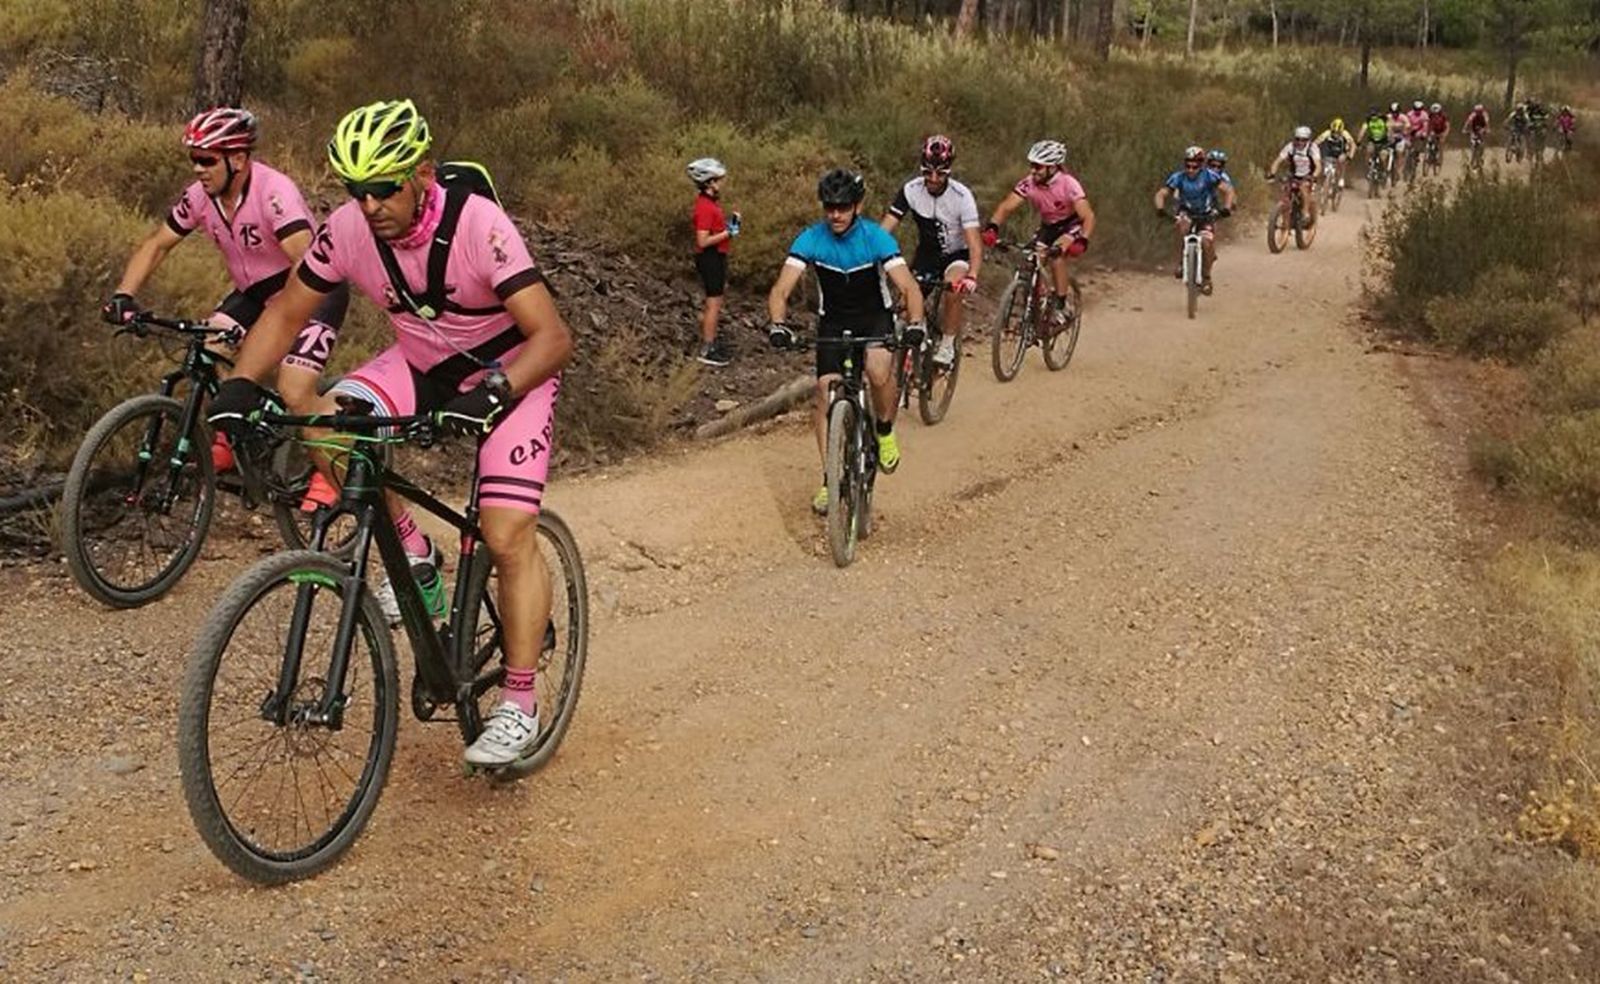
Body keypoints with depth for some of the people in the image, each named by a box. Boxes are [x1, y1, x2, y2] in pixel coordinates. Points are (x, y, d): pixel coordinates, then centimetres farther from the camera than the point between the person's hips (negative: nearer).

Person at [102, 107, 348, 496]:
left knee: (293, 393, -21)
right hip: (255, 291, 7)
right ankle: (226, 441, 9)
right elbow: (156, 245, 2)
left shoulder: (274, 191, -28)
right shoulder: (200, 197, -7)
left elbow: (306, 263, -38)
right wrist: (123, 296, -12)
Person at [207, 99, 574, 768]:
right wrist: (242, 383, -20)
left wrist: (492, 392, -52)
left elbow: (552, 337, -35)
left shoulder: (478, 225, -30)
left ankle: (519, 706, -2)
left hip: (509, 371, -5)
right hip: (421, 364, 5)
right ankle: (414, 553, 1)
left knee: (508, 537, -16)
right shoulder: (348, 229, -16)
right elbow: (287, 311, -4)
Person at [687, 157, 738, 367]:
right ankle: (707, 350, 4)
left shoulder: (710, 201, 8)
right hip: (710, 258, -10)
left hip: (716, 257, 10)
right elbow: (703, 241, -26)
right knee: (714, 304, -3)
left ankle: (710, 339, 33)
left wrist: (729, 222, 5)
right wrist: (728, 233, -22)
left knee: (713, 302, 20)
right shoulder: (705, 207, -23)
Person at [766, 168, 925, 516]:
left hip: (875, 318, -2)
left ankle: (885, 431, 0)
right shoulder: (810, 239, -17)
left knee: (880, 371, -31)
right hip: (833, 322, 2)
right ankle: (831, 480, -1)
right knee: (826, 393, -12)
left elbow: (909, 287, -27)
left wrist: (915, 324, -46)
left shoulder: (876, 237, -20)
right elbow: (781, 290, -24)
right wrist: (778, 324, -44)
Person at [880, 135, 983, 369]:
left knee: (955, 288, -33)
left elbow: (974, 243, -31)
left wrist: (972, 277, -48)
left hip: (956, 255, -3)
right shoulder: (911, 190, -17)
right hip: (926, 254, 3)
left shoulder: (962, 195, -24)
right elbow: (885, 229, -21)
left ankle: (947, 345, -17)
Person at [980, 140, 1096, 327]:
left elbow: (1088, 216, -35)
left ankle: (1062, 308, -16)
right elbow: (1006, 207, -26)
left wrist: (1082, 241, -53)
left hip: (1071, 226, -4)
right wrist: (991, 227, -45)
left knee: (1057, 256, -29)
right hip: (1047, 227, 4)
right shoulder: (1028, 184, -19)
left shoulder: (1068, 184, -29)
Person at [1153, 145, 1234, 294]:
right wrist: (1160, 208, -44)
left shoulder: (1210, 175, -23)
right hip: (1187, 212, 1)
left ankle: (1206, 277, 0)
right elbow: (1161, 193, -23)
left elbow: (1228, 190, -26)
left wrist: (1227, 207, -44)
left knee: (1206, 241, -22)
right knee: (1183, 224, -35)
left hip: (1206, 214, -1)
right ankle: (1181, 262, -22)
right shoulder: (1178, 177, -21)